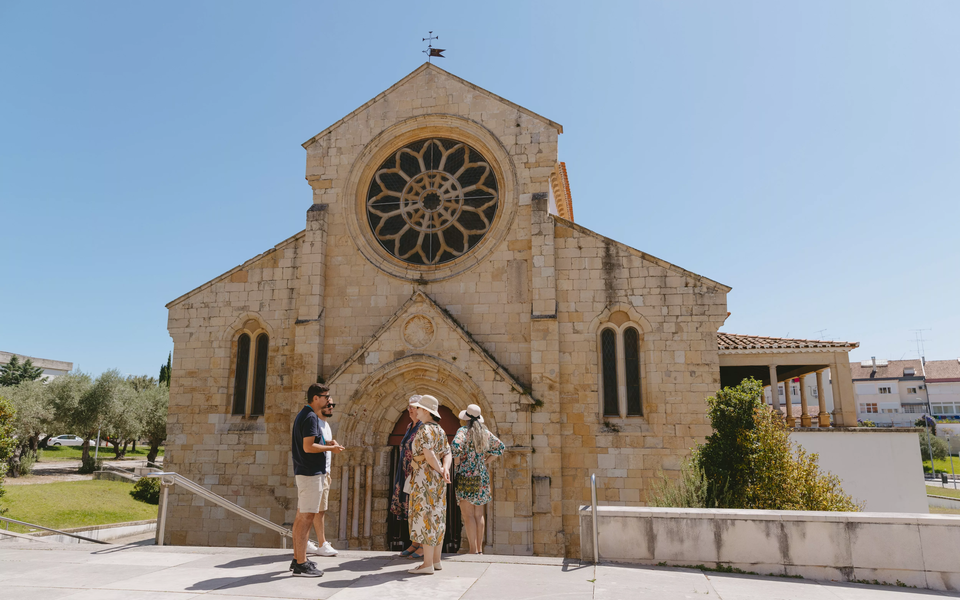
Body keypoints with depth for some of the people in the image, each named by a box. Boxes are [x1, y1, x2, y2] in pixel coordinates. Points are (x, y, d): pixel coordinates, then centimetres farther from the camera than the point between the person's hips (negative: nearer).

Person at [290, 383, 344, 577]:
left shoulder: (302, 415, 16)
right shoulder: (311, 417, -16)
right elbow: (308, 447, -23)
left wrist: (325, 442, 16)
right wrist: (331, 447, -11)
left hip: (304, 472, 11)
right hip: (311, 473, -11)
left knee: (301, 517, 14)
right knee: (307, 517, -7)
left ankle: (297, 559, 22)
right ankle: (301, 564, -4)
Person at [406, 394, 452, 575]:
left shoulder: (425, 429, -13)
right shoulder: (440, 430, 14)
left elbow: (428, 454, -23)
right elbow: (447, 453, 7)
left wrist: (440, 470, -10)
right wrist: (445, 468, -10)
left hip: (425, 477, -9)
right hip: (437, 479, 9)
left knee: (425, 516, -5)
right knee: (436, 518, 12)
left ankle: (427, 564, -2)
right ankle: (436, 560, 18)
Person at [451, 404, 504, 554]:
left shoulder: (464, 430, -9)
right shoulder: (485, 432, 9)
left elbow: (456, 444, -27)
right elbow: (500, 447, 17)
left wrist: (457, 462, -11)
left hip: (466, 475, -6)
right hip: (482, 476, 6)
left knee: (468, 514, -3)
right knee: (478, 514, 13)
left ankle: (473, 550, -6)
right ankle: (480, 549, 17)